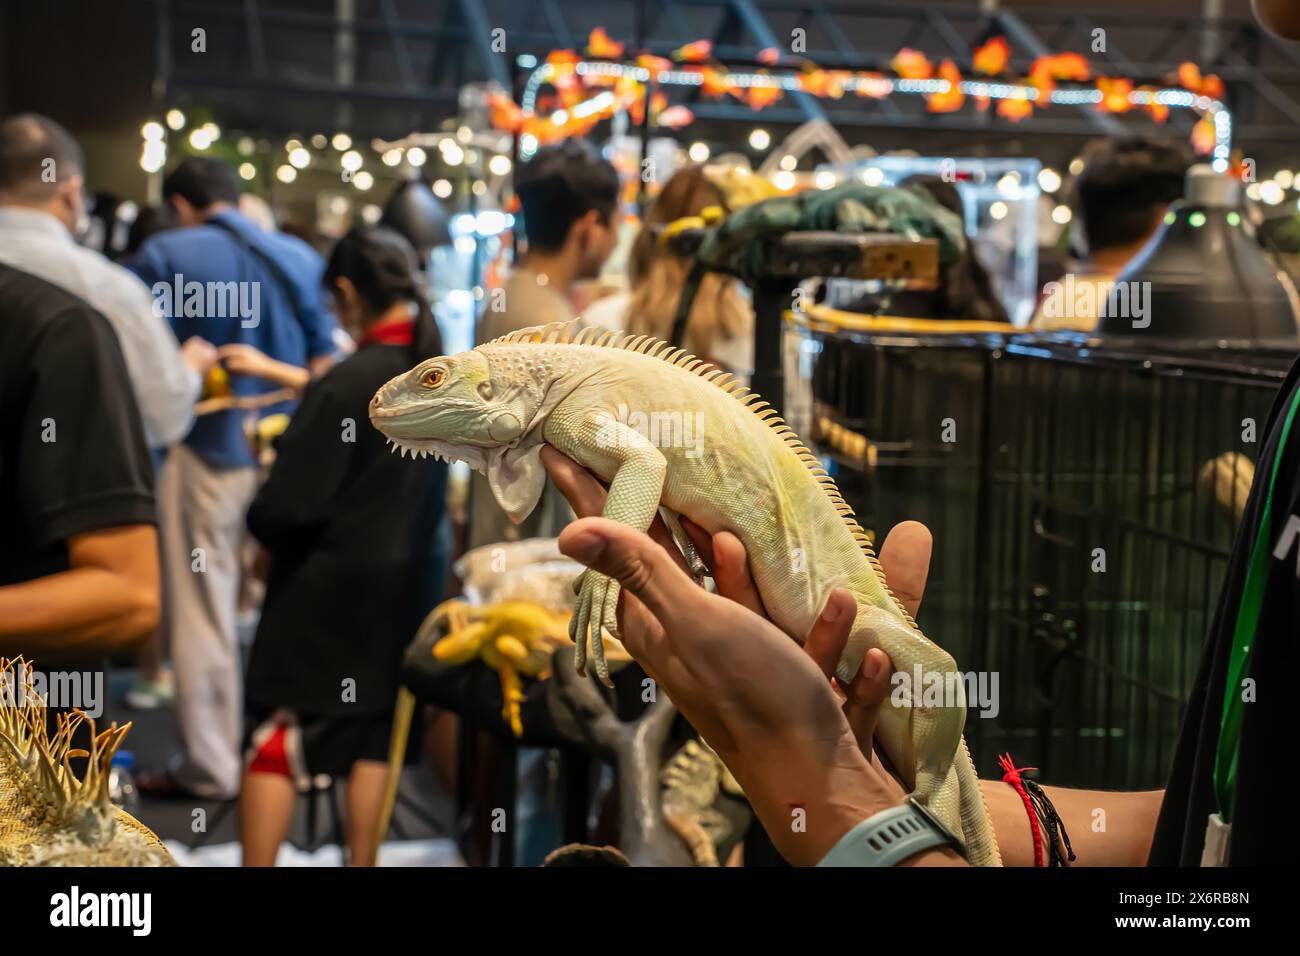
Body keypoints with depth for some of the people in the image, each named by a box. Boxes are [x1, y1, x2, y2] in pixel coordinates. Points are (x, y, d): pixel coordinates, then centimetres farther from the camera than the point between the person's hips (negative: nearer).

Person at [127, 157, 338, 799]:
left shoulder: (164, 257, -6)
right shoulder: (300, 258, 4)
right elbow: (324, 366, 6)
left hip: (206, 452, -3)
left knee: (201, 613, 6)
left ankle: (212, 765, 11)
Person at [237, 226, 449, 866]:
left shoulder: (346, 384, -20)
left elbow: (289, 506, -20)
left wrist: (259, 520, 3)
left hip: (330, 590, -6)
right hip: (410, 584, 7)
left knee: (275, 740, 4)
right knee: (373, 739, 14)